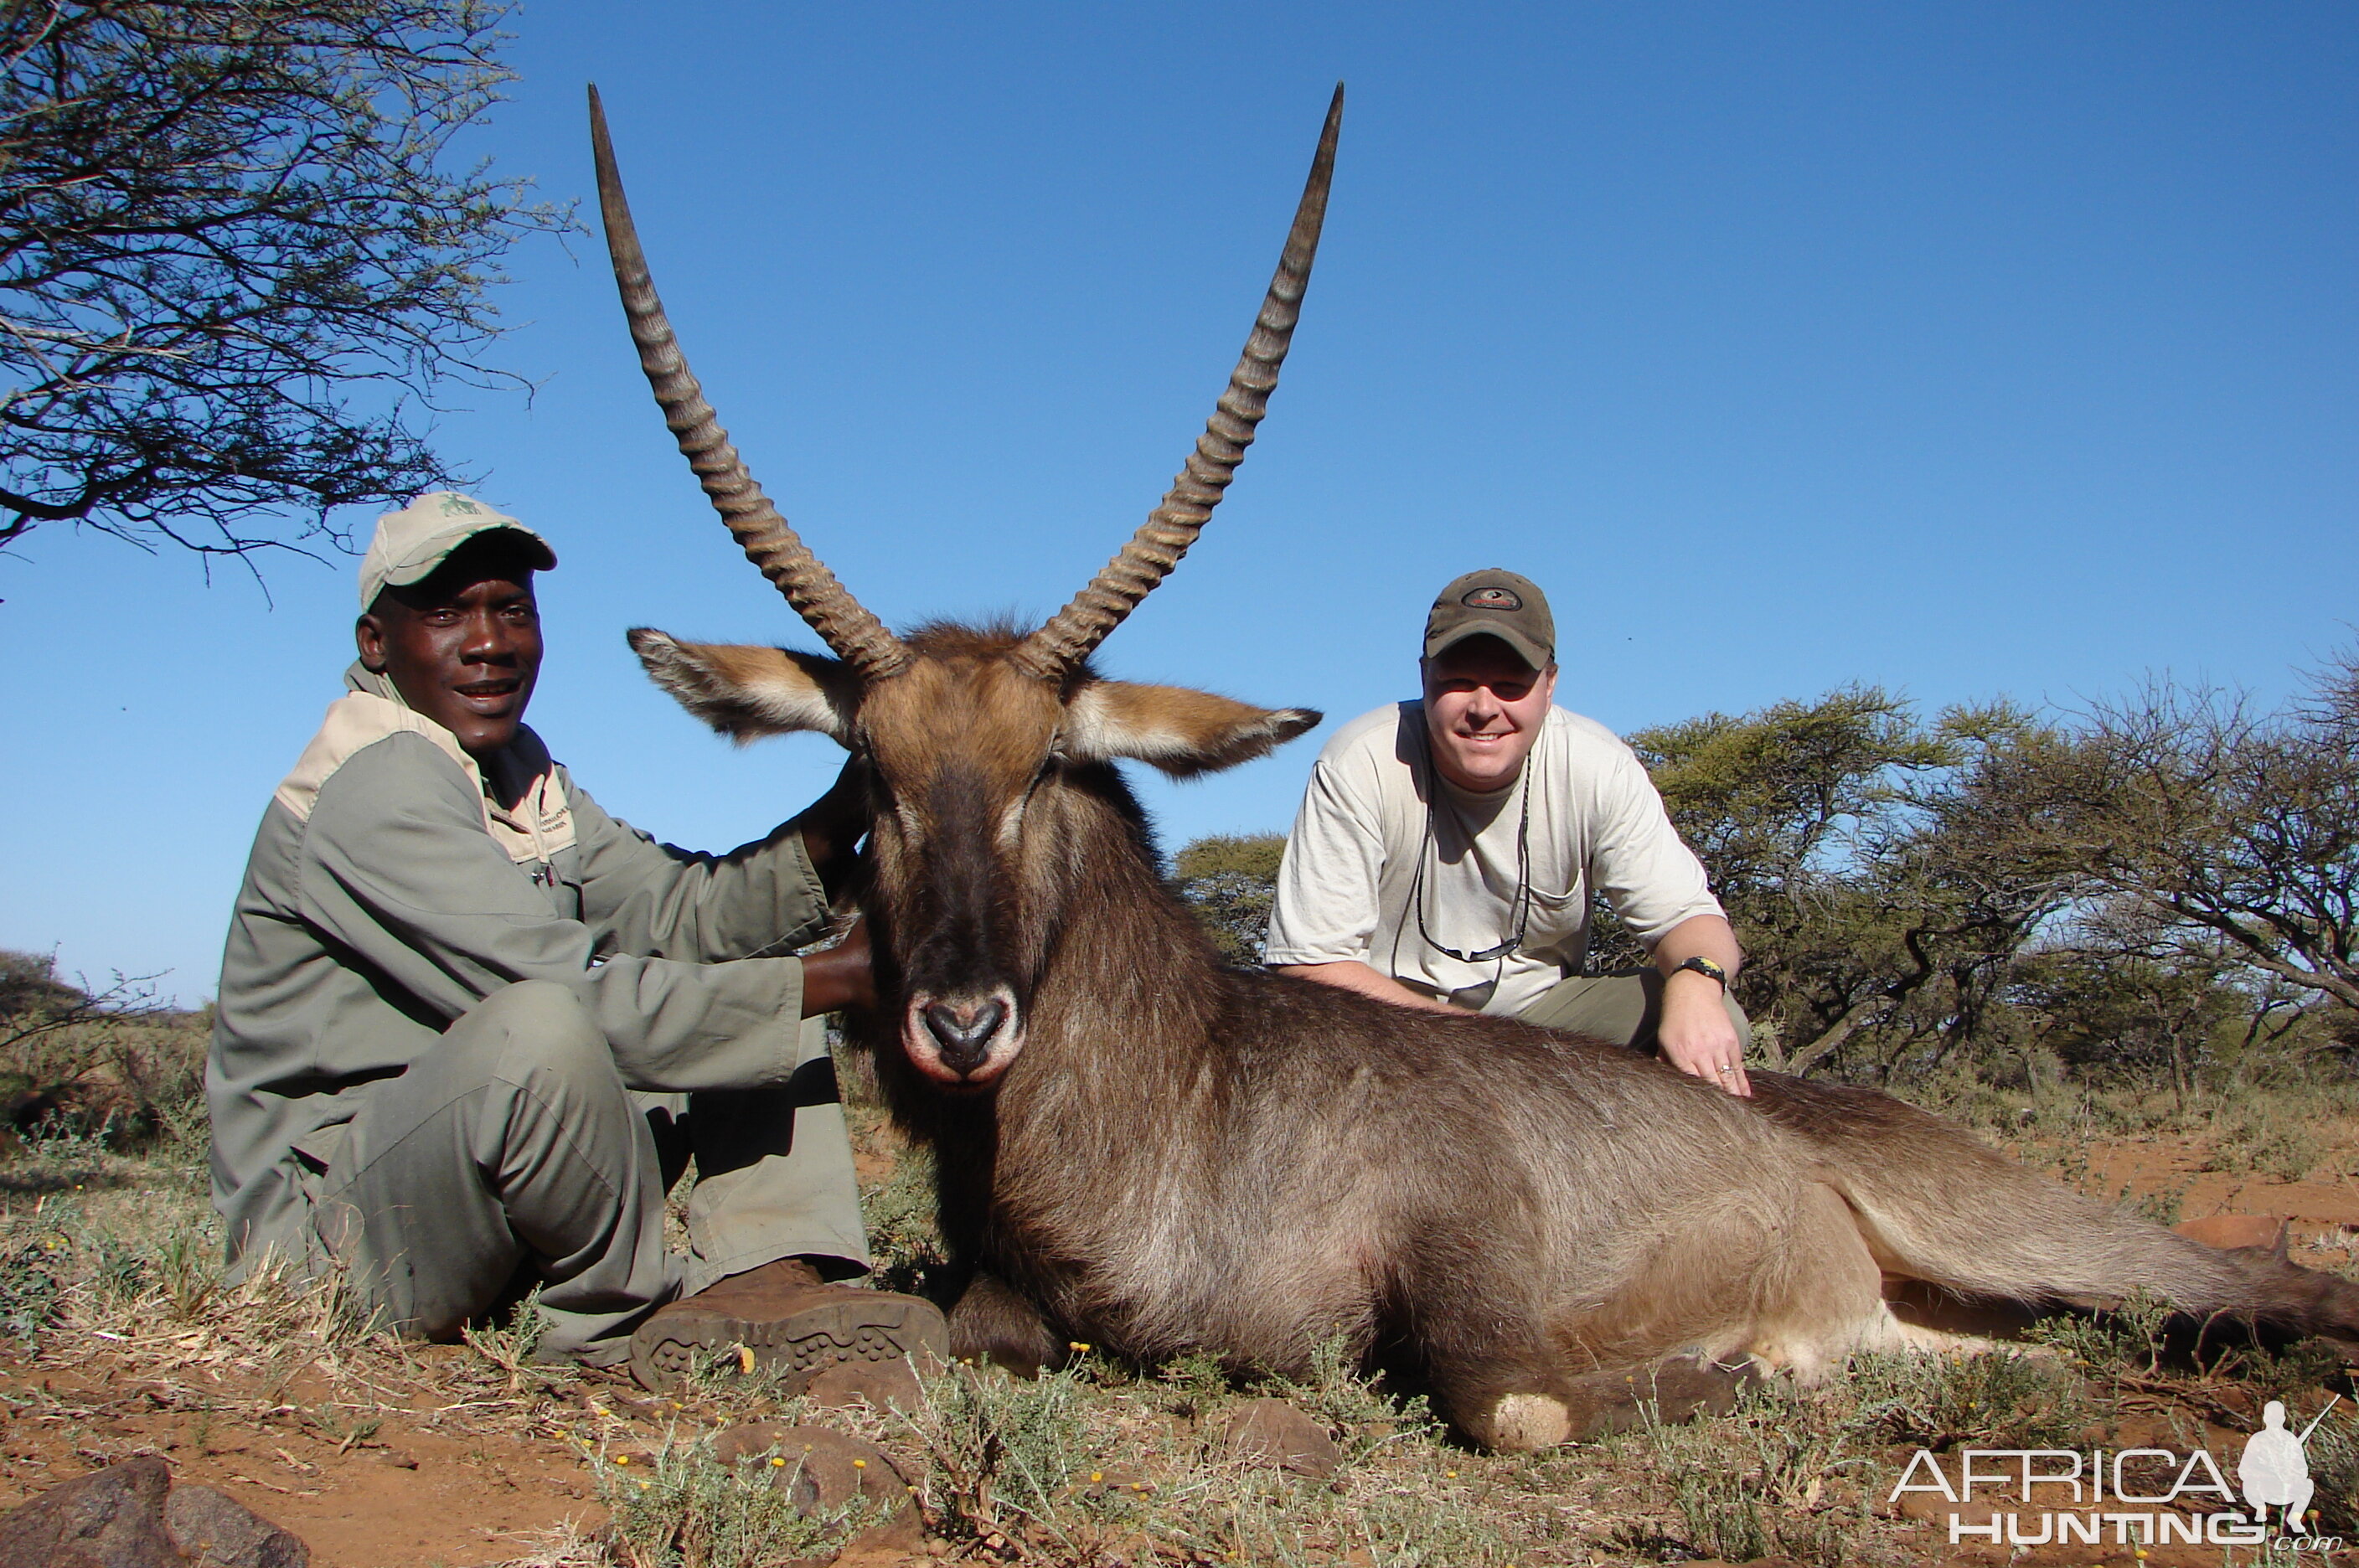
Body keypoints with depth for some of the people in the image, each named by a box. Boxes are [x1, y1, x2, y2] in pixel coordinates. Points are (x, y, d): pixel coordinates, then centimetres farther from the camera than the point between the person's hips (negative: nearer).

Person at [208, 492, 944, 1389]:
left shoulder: (519, 772, 12)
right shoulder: (374, 792, -19)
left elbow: (682, 912, 0)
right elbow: (581, 1001, -28)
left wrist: (833, 825, -17)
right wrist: (837, 980, -24)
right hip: (328, 1224, -9)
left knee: (747, 973, 4)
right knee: (540, 1032, -39)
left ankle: (763, 1279, -16)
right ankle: (627, 1318, -13)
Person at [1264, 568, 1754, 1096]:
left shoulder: (1598, 767, -12)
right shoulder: (1359, 766, -21)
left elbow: (1687, 914, -9)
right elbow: (1309, 962, -20)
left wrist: (1695, 983, -35)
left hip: (1541, 1003, 3)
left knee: (1713, 1018, -22)